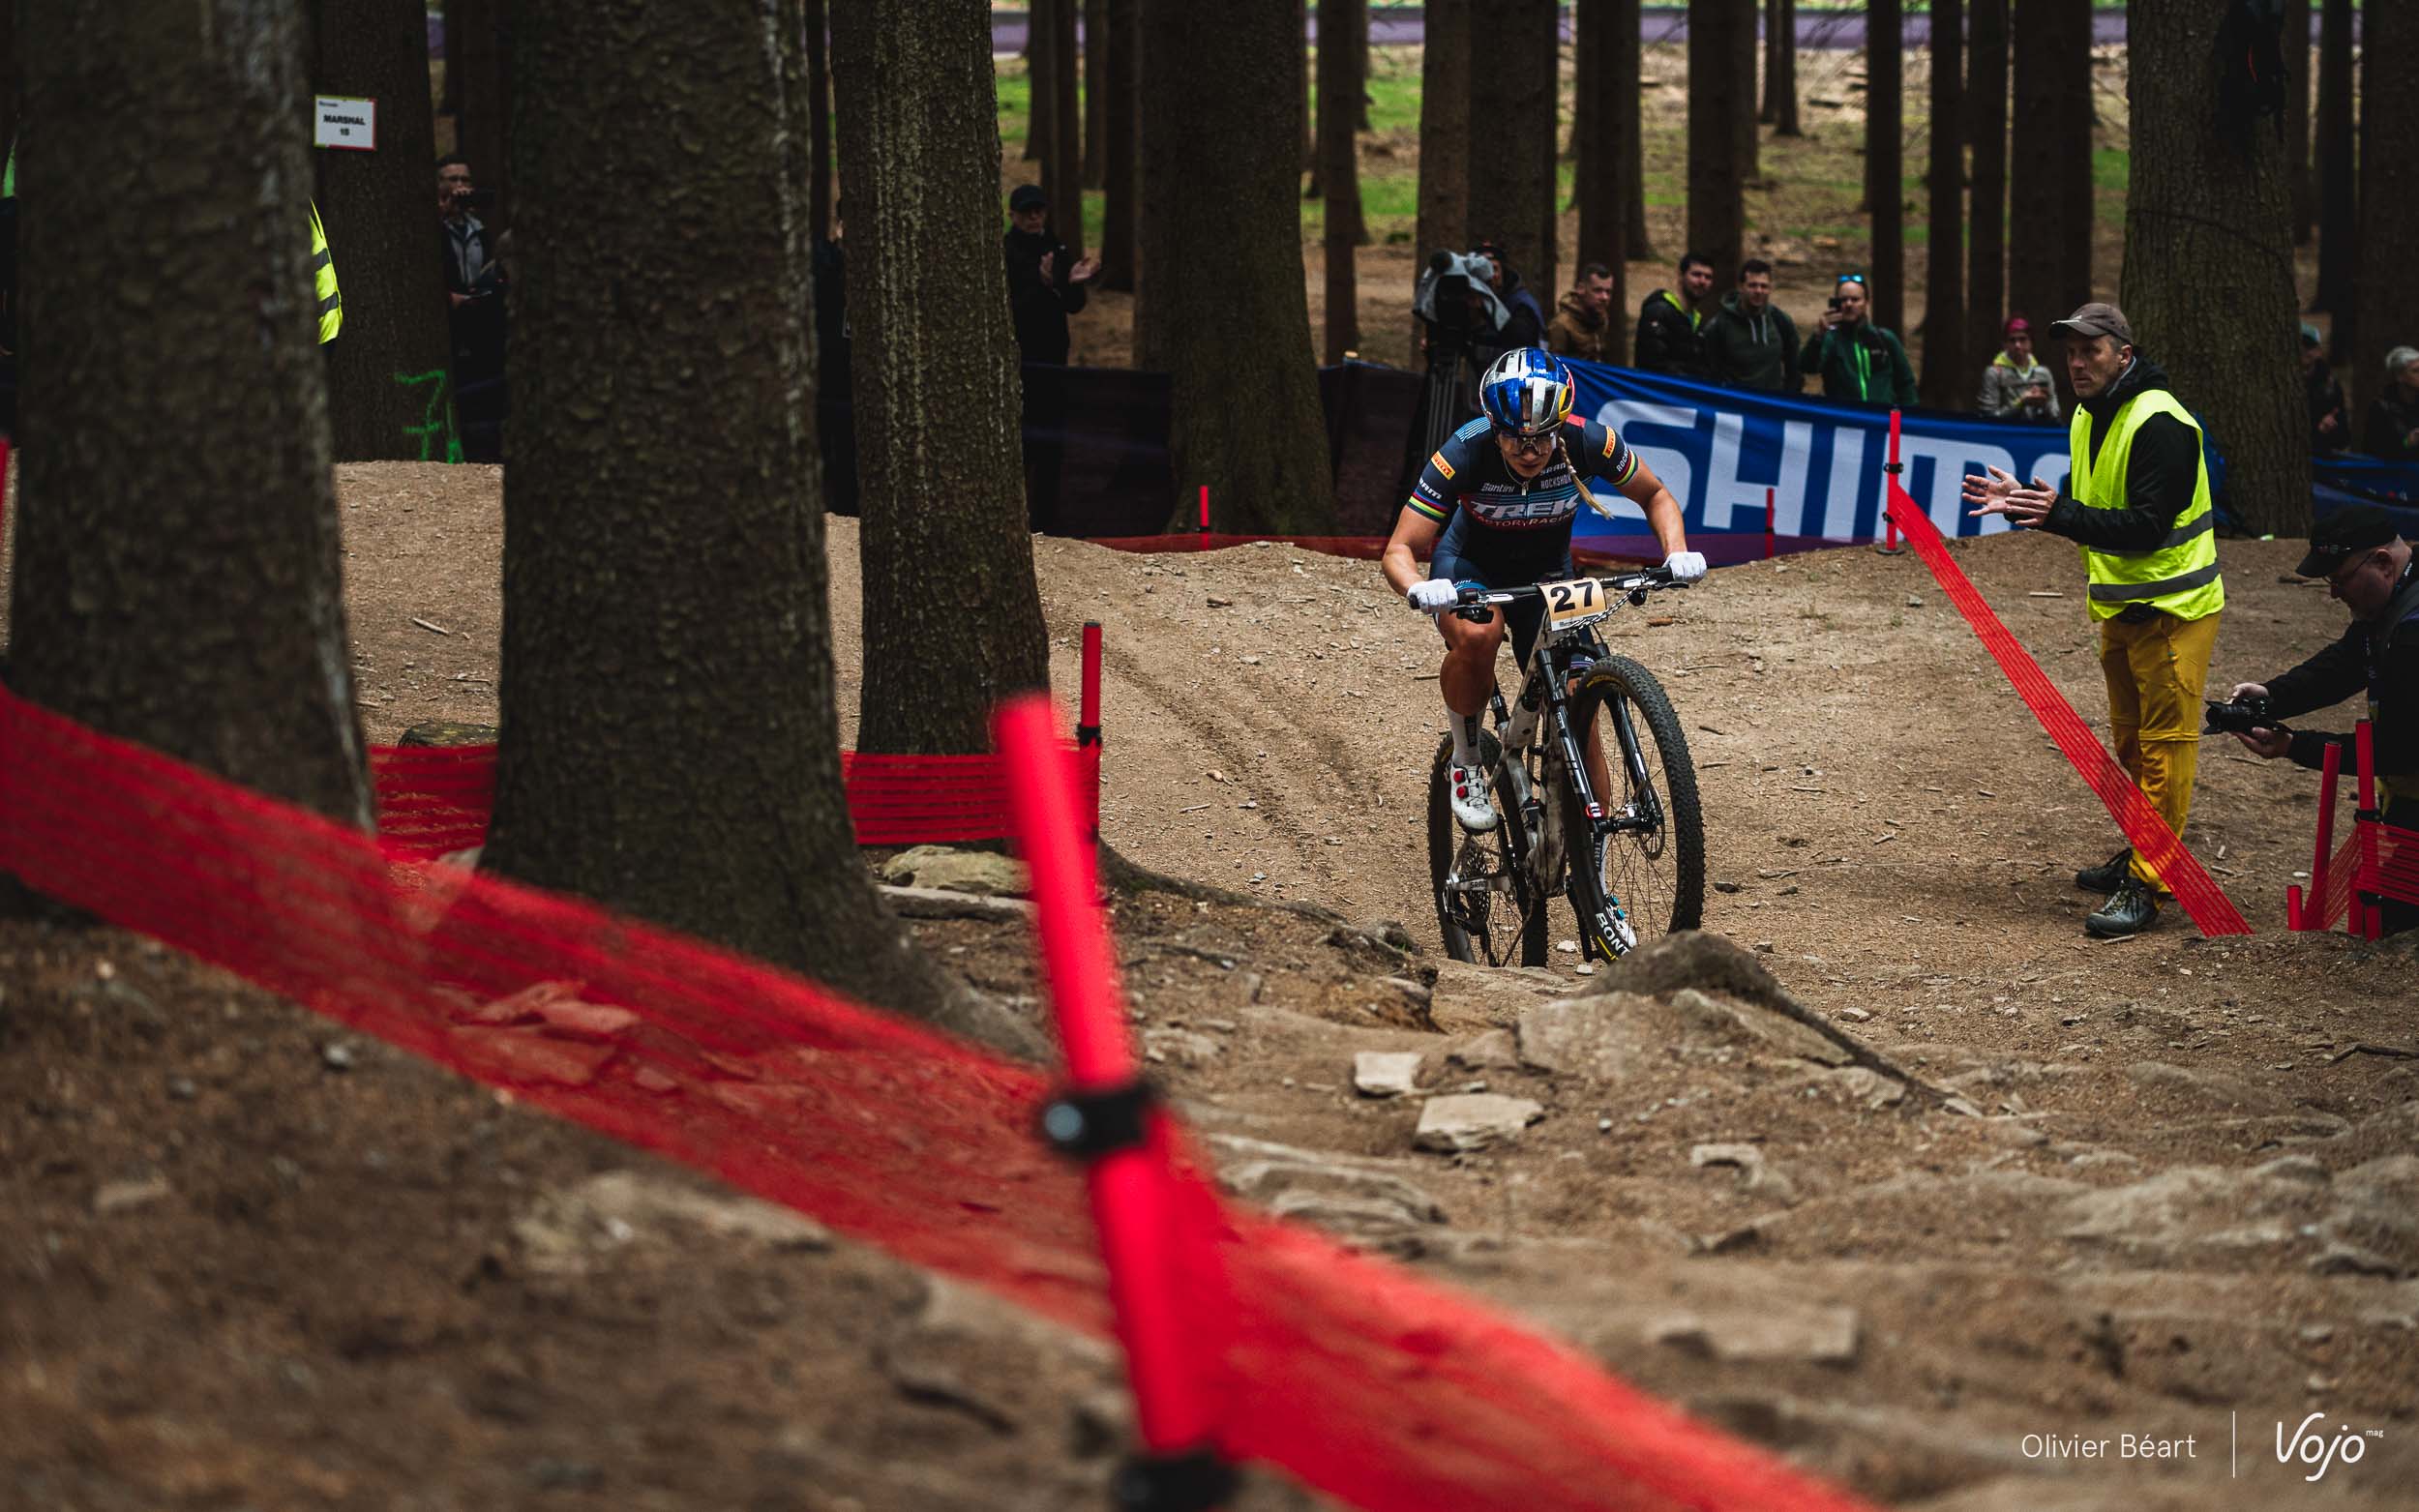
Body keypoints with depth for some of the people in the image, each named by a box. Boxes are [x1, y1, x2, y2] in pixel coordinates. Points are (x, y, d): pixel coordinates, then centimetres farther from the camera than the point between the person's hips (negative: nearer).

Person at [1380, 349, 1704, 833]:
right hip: (1470, 563, -2)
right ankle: (1466, 761, -11)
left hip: (1548, 570, 2)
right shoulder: (1466, 453, -31)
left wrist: (1677, 552, -24)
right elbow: (1399, 549, -28)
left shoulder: (1588, 442, -26)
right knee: (1475, 637, -36)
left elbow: (1654, 495, -5)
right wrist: (1417, 589, -50)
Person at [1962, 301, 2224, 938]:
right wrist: (2023, 500, 1)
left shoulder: (2160, 423, -21)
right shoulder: (2089, 417, 9)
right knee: (2131, 740, 19)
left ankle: (2145, 885, -9)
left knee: (2163, 743, -8)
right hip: (2121, 605, 10)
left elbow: (2145, 527, -27)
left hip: (2173, 606, -10)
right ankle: (2138, 856, 32)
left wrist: (2061, 514, -34)